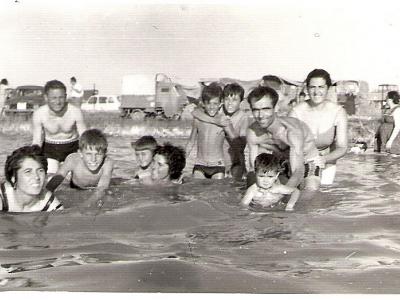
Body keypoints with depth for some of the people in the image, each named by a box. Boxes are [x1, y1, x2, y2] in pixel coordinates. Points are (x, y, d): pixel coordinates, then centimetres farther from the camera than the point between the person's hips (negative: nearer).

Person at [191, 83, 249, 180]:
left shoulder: (243, 117, -11)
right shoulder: (219, 111, -8)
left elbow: (241, 145, -16)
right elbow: (194, 112, -23)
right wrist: (216, 120, -34)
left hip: (234, 163, -1)